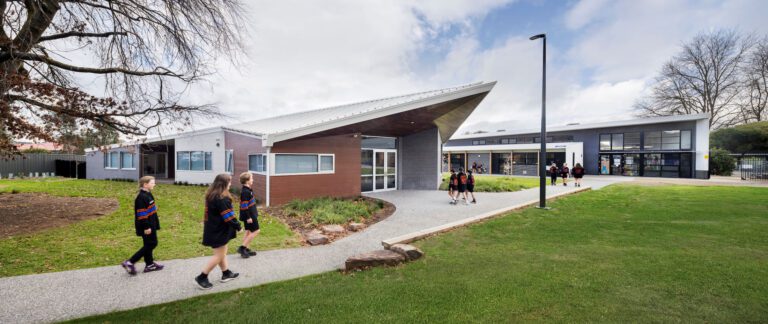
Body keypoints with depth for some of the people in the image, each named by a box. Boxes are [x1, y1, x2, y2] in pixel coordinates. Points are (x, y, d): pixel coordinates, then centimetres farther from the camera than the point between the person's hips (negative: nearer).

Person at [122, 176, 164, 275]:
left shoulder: (148, 195, 11)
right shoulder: (142, 197, -20)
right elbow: (141, 213, -22)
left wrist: (153, 224, 23)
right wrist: (146, 227, -21)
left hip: (150, 225, 10)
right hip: (146, 226, -10)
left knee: (149, 245, 16)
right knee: (150, 244, -3)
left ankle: (149, 264, 25)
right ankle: (130, 262, 4)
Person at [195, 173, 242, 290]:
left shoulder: (211, 195, 6)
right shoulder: (222, 198, -24)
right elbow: (229, 216, -22)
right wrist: (237, 226, -11)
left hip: (213, 229, 10)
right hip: (219, 231, -10)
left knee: (222, 252, 20)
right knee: (218, 255, 2)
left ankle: (226, 273, 31)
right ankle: (202, 277, 11)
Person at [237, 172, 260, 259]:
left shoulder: (248, 190, 10)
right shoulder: (245, 192, -21)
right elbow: (244, 206, -22)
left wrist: (253, 213, 23)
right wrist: (248, 217, -20)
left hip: (251, 215, 10)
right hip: (249, 216, -10)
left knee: (248, 232, 15)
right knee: (255, 231, -3)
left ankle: (246, 250, 23)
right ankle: (242, 248, 2)